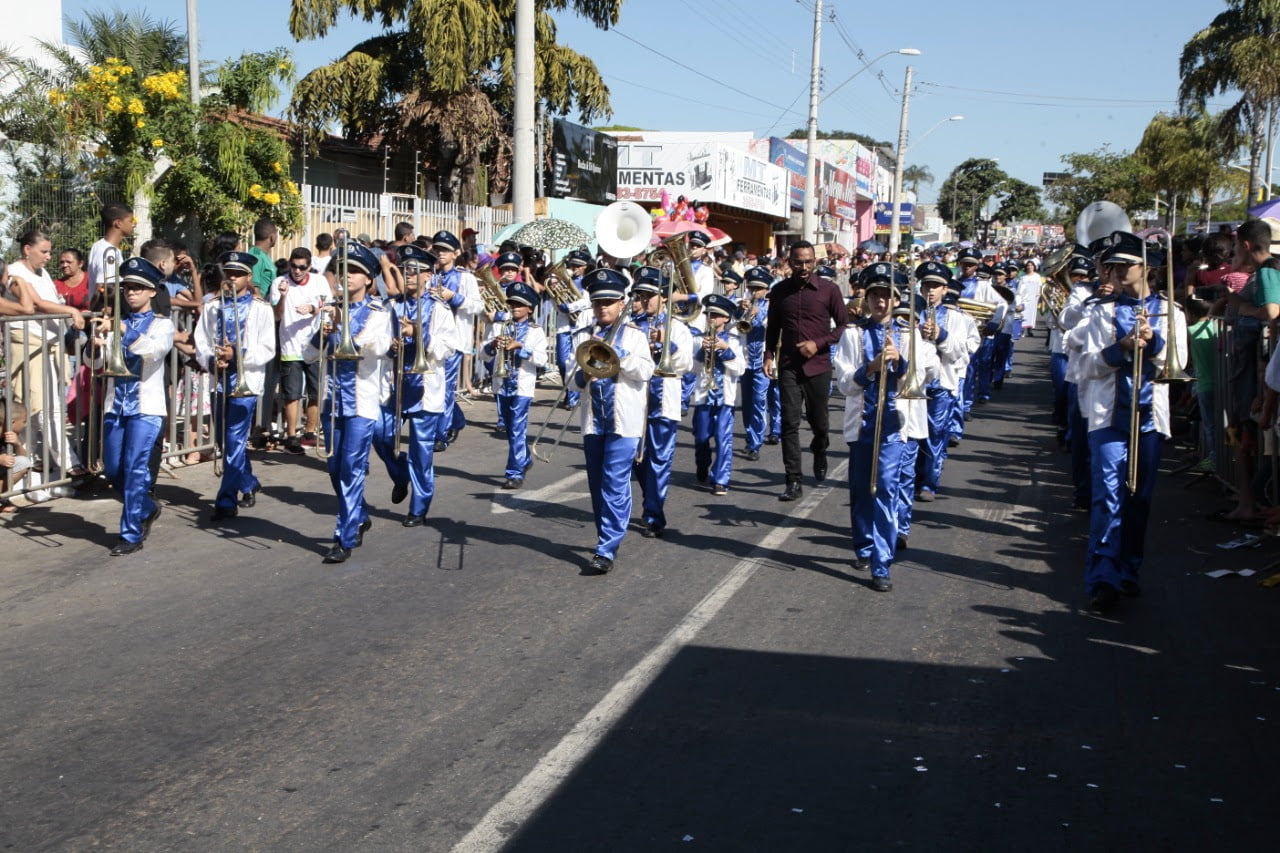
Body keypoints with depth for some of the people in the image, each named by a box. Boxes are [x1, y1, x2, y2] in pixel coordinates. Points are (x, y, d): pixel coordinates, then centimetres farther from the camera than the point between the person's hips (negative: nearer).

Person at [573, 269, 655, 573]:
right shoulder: (583, 336, 11)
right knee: (597, 484, 10)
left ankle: (607, 550, -10)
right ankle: (609, 539, 25)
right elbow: (573, 379, 7)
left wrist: (615, 351, -19)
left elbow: (646, 371, -10)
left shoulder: (634, 335, 3)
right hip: (593, 419, 4)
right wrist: (583, 377, -15)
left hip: (623, 420, -4)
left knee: (615, 483, -10)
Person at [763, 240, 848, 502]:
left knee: (818, 421, 12)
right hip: (788, 366, 1)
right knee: (789, 423, -5)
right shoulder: (779, 291, 4)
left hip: (818, 365, -1)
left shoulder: (829, 289, -4)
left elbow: (843, 324, -1)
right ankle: (793, 482, -2)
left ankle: (820, 453, 45)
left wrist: (818, 343, -12)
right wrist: (769, 354, 2)